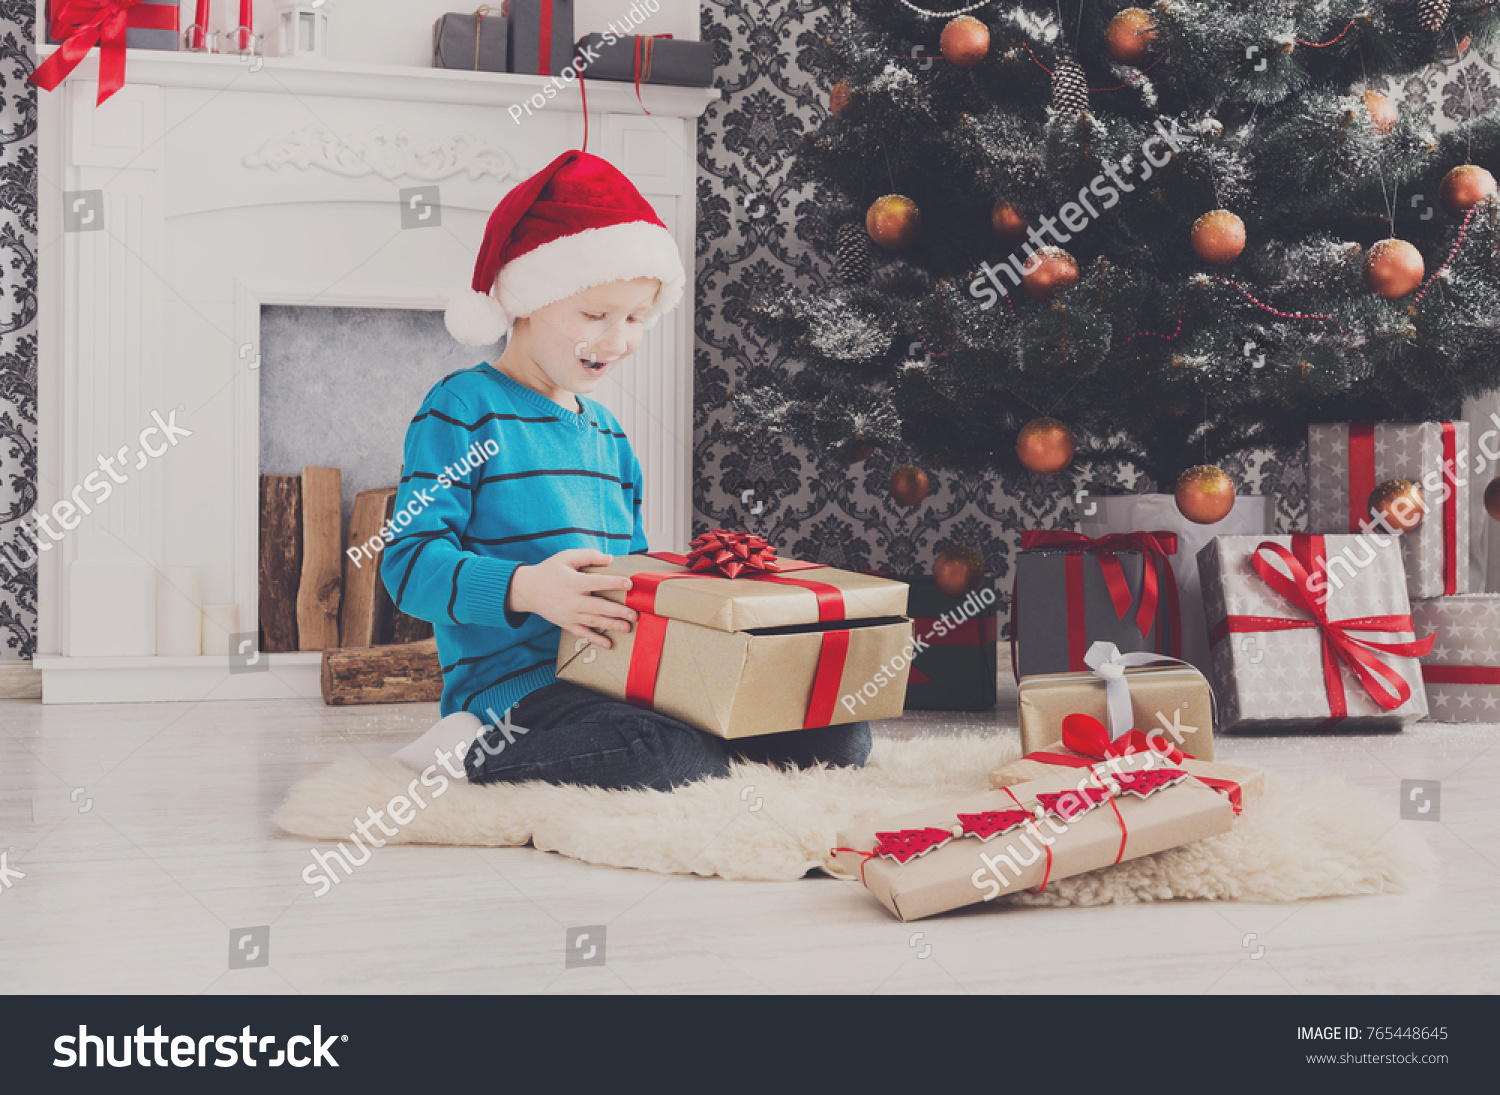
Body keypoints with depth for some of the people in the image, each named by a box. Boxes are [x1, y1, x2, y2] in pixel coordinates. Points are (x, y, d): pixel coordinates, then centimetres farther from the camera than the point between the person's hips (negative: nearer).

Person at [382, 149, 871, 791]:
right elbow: (411, 560, -13)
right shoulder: (462, 410, -3)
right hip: (515, 681, -9)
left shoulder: (607, 434, 23)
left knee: (843, 736, -4)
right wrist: (524, 588, -30)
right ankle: (473, 751, -12)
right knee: (658, 757, -39)